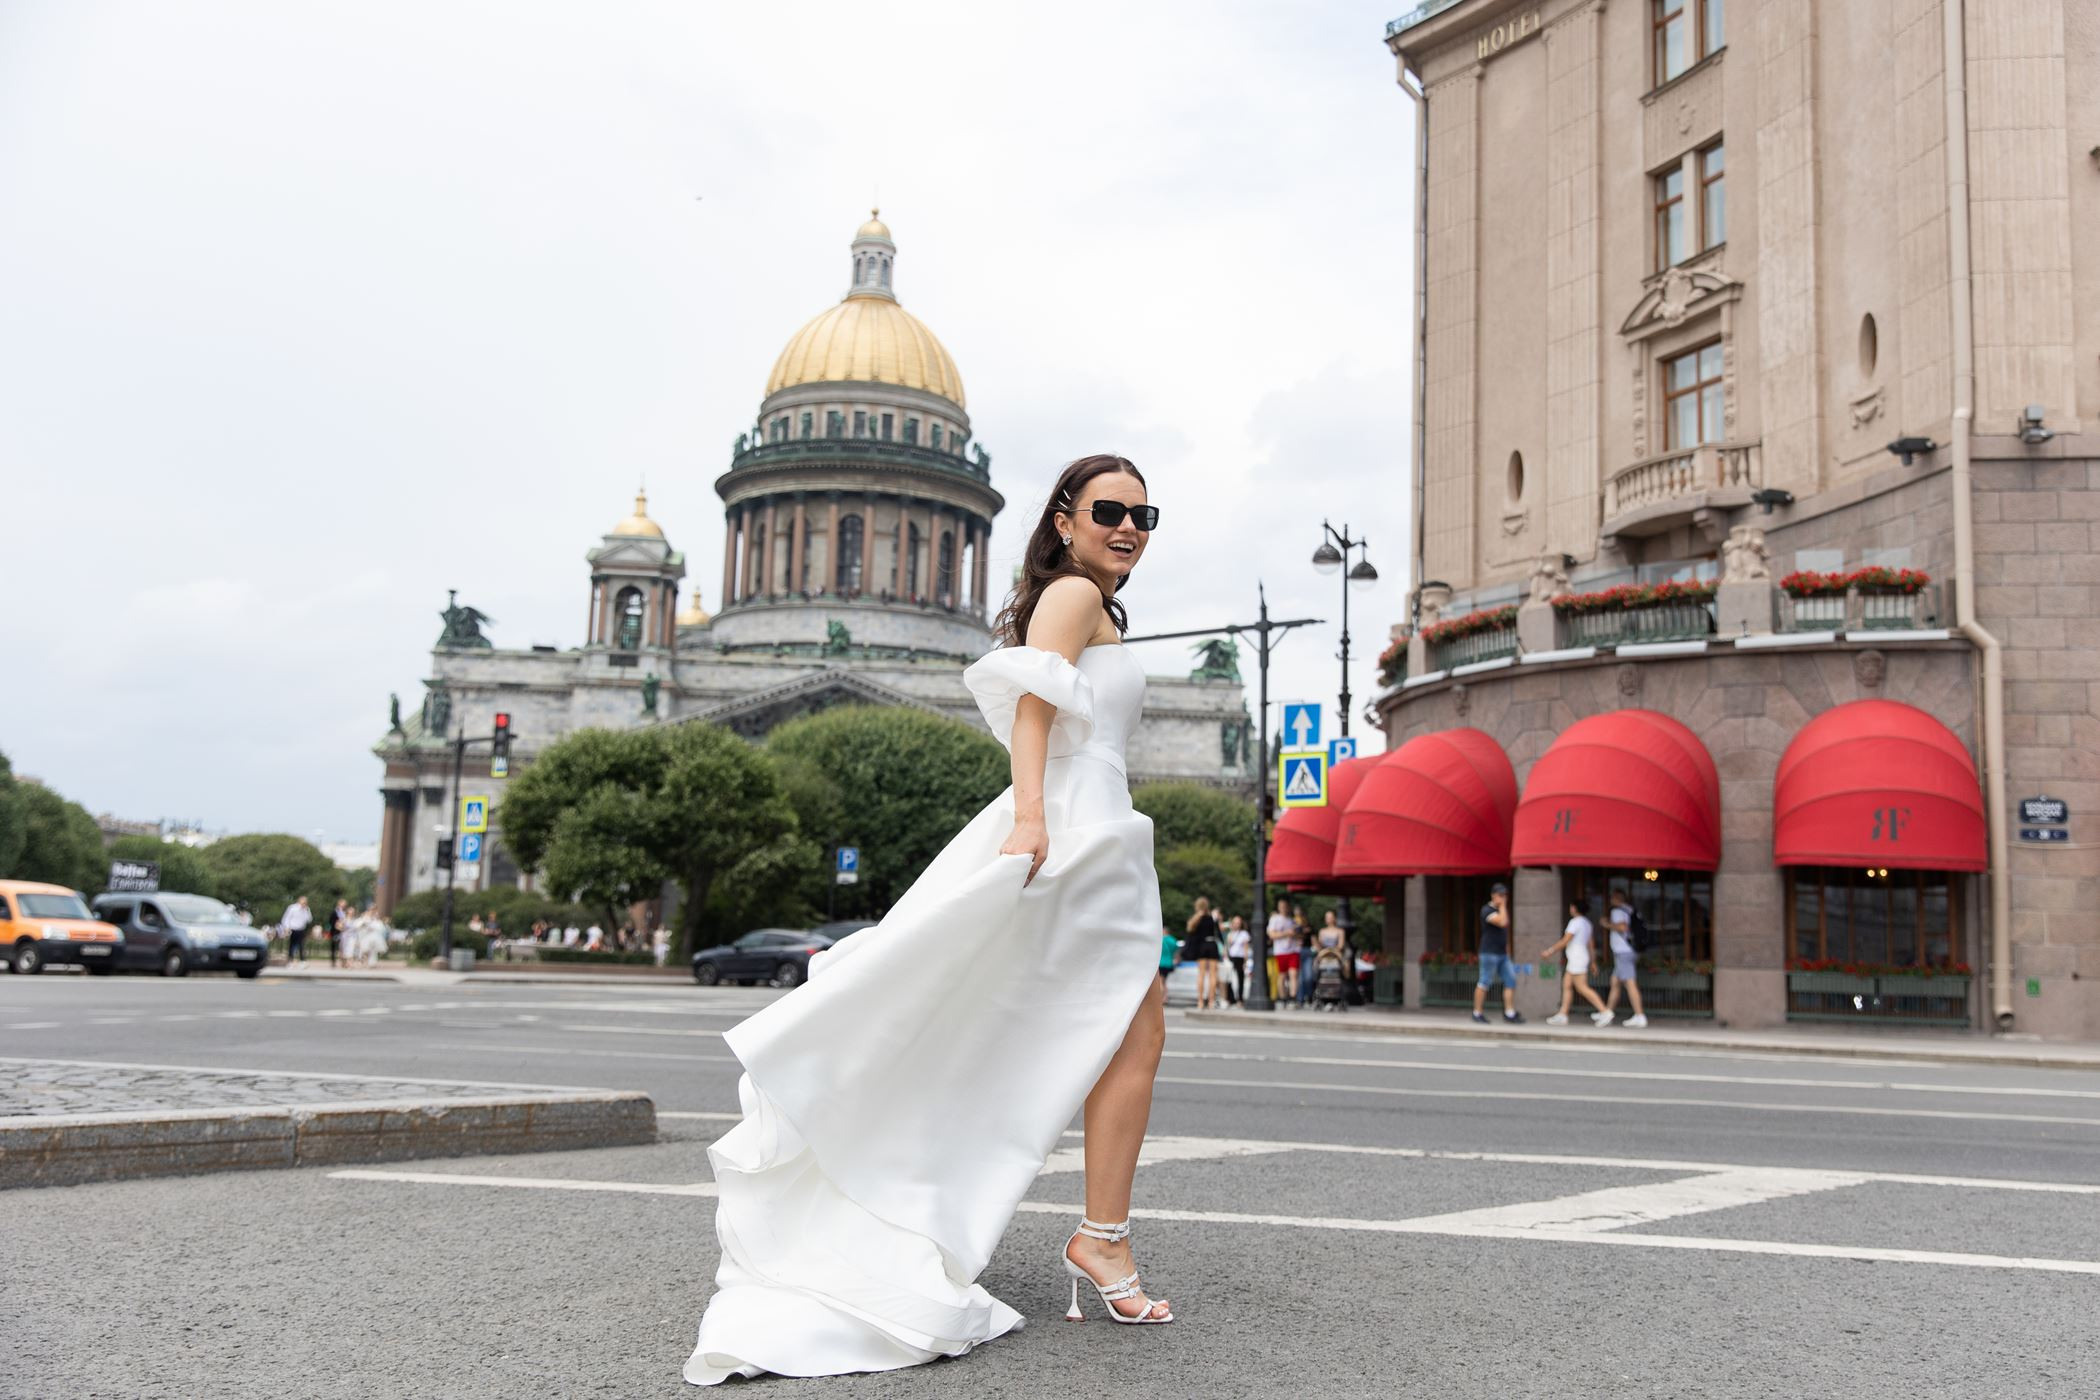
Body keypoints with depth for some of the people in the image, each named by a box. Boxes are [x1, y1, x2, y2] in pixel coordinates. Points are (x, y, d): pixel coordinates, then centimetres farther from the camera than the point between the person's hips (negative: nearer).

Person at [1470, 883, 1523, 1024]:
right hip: (1489, 953, -8)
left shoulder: (1501, 910, 17)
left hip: (1502, 954, 8)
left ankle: (1509, 1013, -3)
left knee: (1511, 981, -2)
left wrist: (1507, 952, 20)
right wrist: (1502, 905, -13)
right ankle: (1477, 1013, 7)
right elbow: (1503, 922, -25)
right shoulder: (1487, 910, -10)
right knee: (1485, 983, -2)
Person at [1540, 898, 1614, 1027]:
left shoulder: (1575, 922, -13)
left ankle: (1605, 1012, -14)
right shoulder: (1587, 923, 16)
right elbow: (1591, 944, 18)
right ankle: (1562, 1015, 8)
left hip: (1576, 957, -10)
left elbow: (1565, 941, -16)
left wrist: (1549, 952, -11)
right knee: (1566, 985, 10)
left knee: (1582, 988, -11)